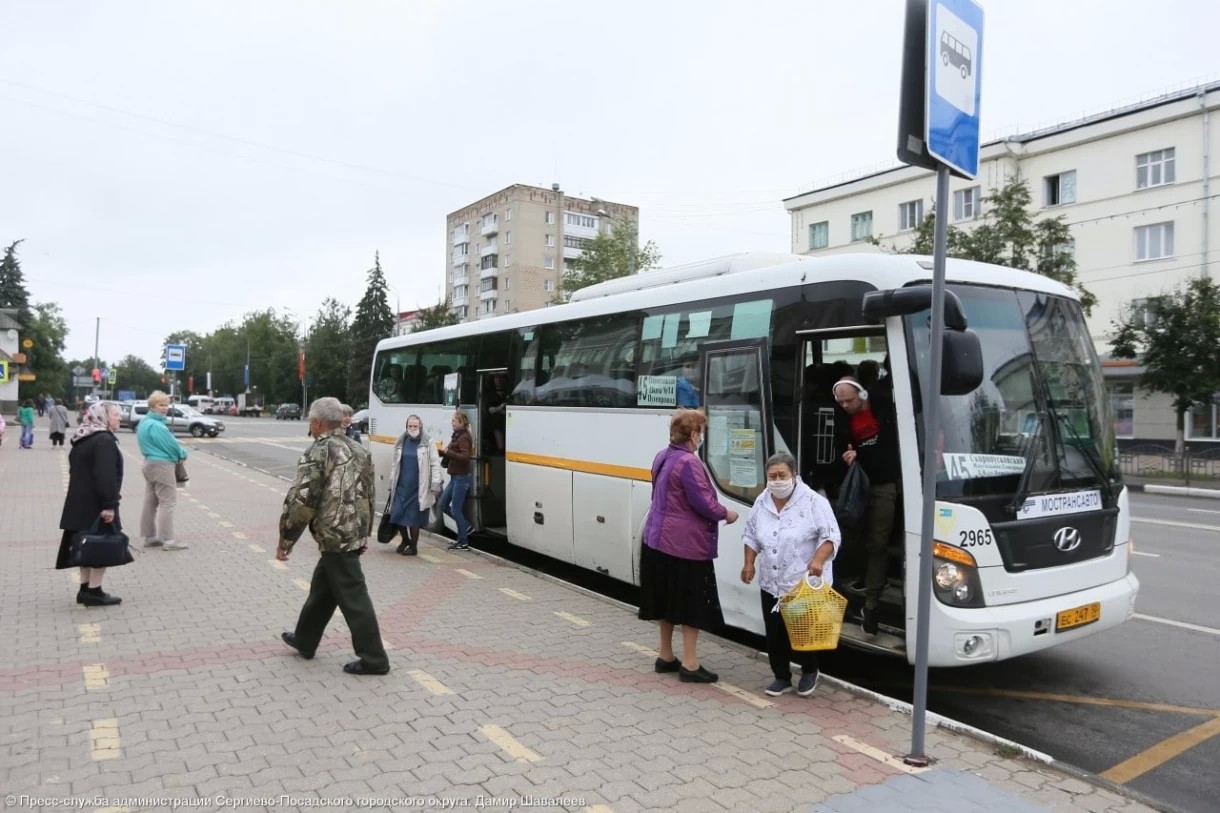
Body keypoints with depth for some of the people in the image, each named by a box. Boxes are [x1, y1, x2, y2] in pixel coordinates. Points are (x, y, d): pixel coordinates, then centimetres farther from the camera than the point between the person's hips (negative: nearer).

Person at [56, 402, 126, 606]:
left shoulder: (81, 441, 15)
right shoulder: (104, 440, -16)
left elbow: (78, 472, 21)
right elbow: (105, 476, -24)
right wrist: (109, 504, -24)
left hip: (79, 502, 10)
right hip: (96, 504, -10)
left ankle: (85, 589, 19)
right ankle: (94, 592, -1)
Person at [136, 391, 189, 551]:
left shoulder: (144, 422, 12)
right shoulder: (156, 426, -21)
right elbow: (171, 445, -16)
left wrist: (177, 453, 6)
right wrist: (183, 453, 4)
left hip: (150, 463, 11)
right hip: (162, 465, -11)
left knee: (150, 502, 14)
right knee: (168, 502, -6)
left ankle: (150, 536, 21)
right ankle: (168, 540, -6)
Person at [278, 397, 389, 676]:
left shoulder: (317, 454, -13)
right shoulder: (358, 450, 12)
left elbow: (300, 501, -16)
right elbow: (367, 494, 17)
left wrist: (285, 539, -5)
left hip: (335, 537, -9)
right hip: (355, 534, 9)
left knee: (353, 597, -2)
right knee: (322, 588, 23)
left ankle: (374, 659, 4)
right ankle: (304, 640, 38)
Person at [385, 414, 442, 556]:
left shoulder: (427, 443, -4)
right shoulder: (401, 442, 9)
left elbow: (435, 465, -6)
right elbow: (395, 464, 15)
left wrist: (435, 486, -11)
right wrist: (391, 484, 16)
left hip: (418, 488, -4)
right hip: (401, 486, 4)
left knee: (413, 518, 2)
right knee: (397, 515, 3)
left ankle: (413, 546, 18)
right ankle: (405, 540, 29)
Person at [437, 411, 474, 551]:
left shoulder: (464, 438, -16)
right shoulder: (456, 436, 13)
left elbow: (465, 457, -28)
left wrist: (447, 451, -25)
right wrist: (444, 451, 1)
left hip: (462, 478, -10)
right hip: (455, 477, 10)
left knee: (456, 510, -4)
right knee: (443, 504, 15)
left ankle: (463, 543, 7)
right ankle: (465, 526, 26)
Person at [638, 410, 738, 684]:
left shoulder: (663, 457, 9)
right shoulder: (689, 463, -20)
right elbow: (703, 503, -21)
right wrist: (726, 514, -2)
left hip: (659, 539, 9)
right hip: (686, 544, -9)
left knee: (668, 600, 18)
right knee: (693, 605, 3)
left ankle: (666, 656, 28)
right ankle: (690, 665, 9)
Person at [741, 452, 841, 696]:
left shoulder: (814, 501, -11)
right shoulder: (761, 503, 5)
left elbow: (830, 536, -13)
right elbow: (751, 536, 14)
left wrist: (818, 560, -28)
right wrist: (749, 563, 4)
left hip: (806, 584, -5)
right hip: (771, 585, 5)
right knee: (775, 634, 8)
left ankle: (810, 671, 29)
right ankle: (781, 677, 24)